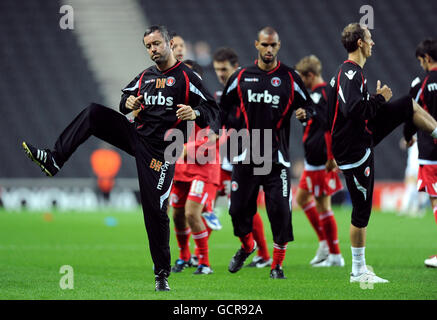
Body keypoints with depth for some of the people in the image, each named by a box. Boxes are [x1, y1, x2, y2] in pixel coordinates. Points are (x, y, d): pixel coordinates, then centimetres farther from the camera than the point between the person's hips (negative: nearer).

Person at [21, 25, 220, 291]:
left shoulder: (187, 77, -4)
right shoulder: (145, 77, 14)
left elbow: (213, 112, -7)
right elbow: (126, 96, 29)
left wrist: (195, 113, -30)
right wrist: (128, 102, 4)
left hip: (160, 149, -6)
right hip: (136, 134, 6)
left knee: (155, 209, -8)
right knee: (93, 112, -11)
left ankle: (162, 273, 4)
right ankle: (54, 160, -15)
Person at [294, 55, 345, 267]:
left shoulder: (317, 96, -17)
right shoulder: (326, 93, 14)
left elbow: (330, 126, -25)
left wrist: (331, 157, -26)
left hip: (319, 161, -10)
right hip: (315, 161, 10)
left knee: (322, 205, -4)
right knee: (302, 198, 18)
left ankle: (335, 255, 2)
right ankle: (325, 243, 19)